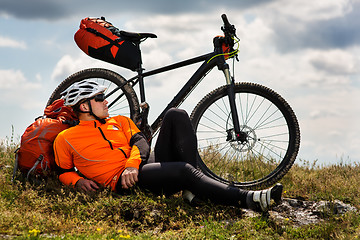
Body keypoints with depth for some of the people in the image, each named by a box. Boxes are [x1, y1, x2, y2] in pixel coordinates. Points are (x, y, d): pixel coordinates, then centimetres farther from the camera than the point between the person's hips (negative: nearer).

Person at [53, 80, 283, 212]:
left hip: (149, 163, 6)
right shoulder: (65, 139, 13)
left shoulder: (120, 122, 26)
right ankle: (248, 199, -43)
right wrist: (79, 181, -6)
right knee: (184, 170, -32)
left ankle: (190, 189, -22)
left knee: (176, 115, -12)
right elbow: (64, 172, 17)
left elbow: (140, 142, 12)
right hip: (124, 182, -6)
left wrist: (132, 164, -10)